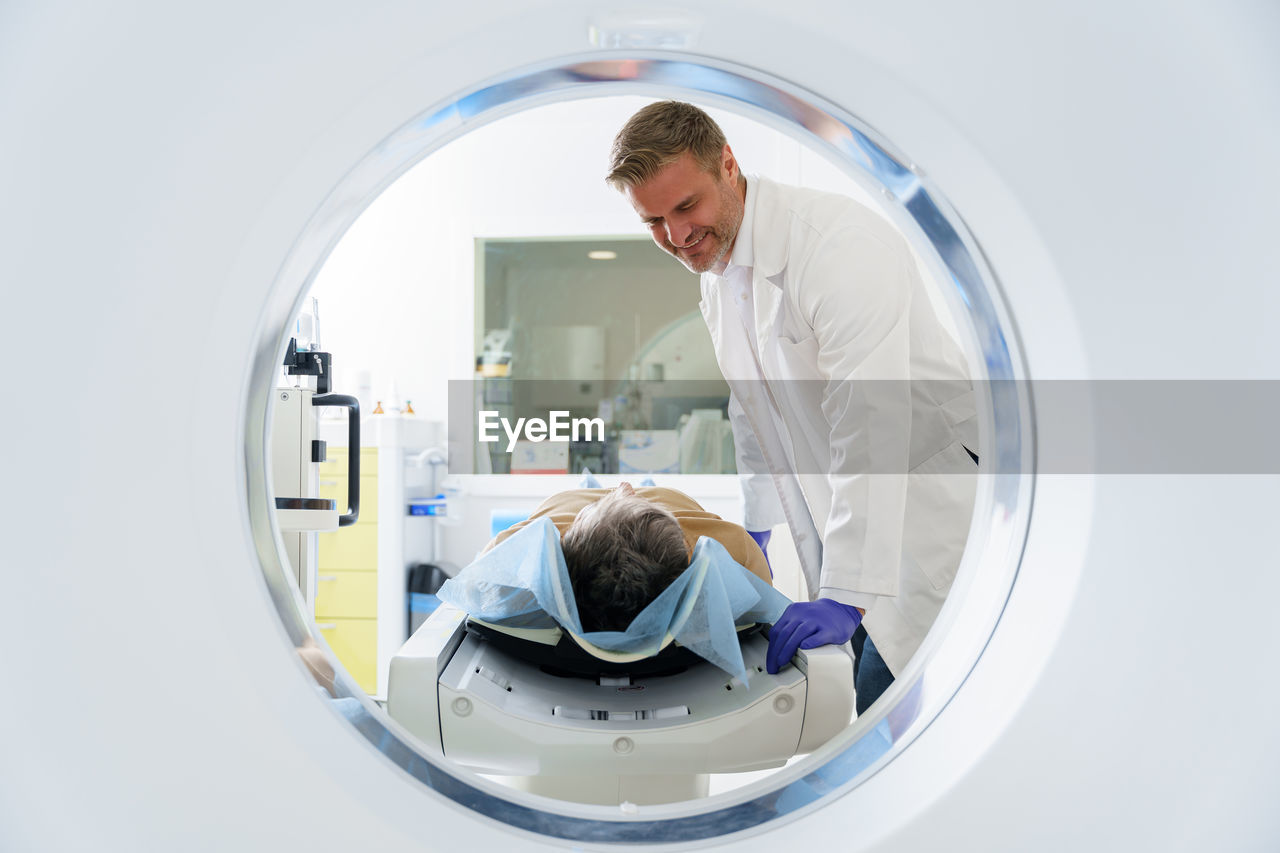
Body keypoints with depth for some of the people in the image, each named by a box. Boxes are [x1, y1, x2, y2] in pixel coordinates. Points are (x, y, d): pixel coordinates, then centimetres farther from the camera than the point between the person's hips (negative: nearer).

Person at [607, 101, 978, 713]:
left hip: (927, 496, -7)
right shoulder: (715, 267, 5)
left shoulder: (840, 243, -24)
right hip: (842, 503, 7)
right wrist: (756, 524, 16)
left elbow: (870, 426, -30)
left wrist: (845, 594, -32)